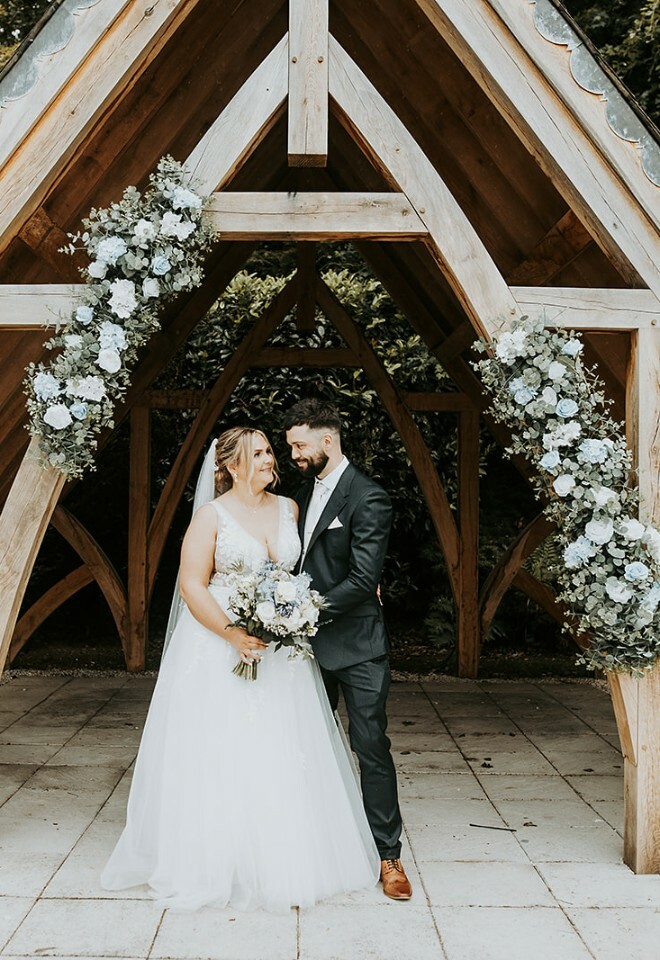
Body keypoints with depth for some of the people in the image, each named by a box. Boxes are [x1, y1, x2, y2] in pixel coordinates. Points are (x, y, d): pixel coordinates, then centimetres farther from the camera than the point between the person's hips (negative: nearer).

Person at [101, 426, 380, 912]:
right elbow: (192, 586, -9)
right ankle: (218, 864, 15)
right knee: (222, 757, 1)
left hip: (281, 649, 4)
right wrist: (233, 634, -21)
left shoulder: (289, 508, 8)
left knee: (283, 756, 6)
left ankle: (285, 864, 18)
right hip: (220, 647, -4)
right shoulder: (212, 515, -5)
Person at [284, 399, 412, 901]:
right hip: (312, 639, 8)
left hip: (356, 644, -8)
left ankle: (388, 855, 8)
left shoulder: (368, 498, -16)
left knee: (371, 748, -2)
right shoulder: (307, 489, 10)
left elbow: (363, 579, -21)